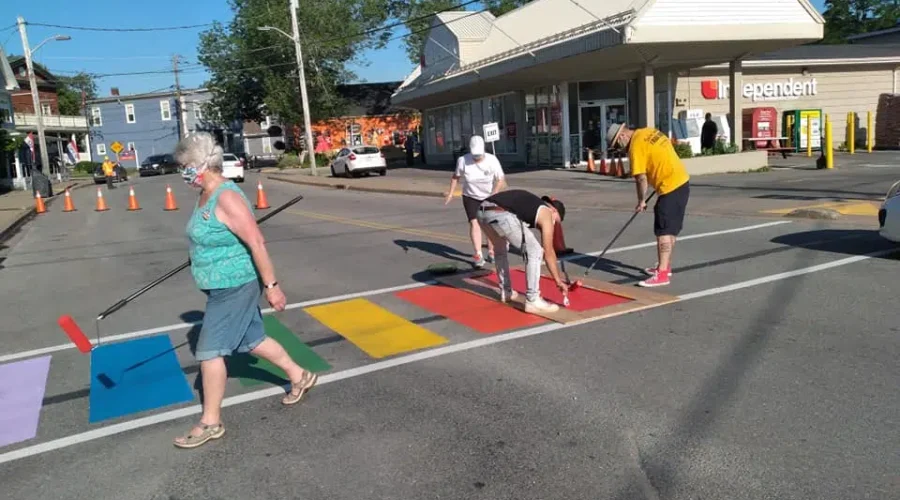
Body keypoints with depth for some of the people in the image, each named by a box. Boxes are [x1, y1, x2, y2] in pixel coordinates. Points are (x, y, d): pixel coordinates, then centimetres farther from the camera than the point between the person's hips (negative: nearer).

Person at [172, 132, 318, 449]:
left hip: (235, 285, -10)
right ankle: (300, 377, 36)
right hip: (224, 285, 10)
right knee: (251, 340, 19)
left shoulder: (227, 198, -23)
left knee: (209, 349, -2)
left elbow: (256, 243, -25)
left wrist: (271, 285, -24)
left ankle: (211, 422, 13)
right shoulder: (205, 195, 7)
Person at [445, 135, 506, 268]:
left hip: (489, 197, 0)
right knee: (474, 223, -14)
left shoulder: (492, 160, -20)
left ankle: (491, 251, 26)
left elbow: (501, 180, -16)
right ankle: (478, 255, -18)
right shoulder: (462, 160, -16)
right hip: (470, 197, 0)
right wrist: (451, 193, -8)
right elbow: (456, 176, 0)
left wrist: (492, 196, -27)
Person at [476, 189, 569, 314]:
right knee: (535, 251, 5)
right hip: (502, 215, -8)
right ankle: (532, 301, 7)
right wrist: (558, 281, 26)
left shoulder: (530, 203, 38)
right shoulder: (546, 214, 17)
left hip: (482, 211, 8)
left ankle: (505, 292, 38)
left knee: (500, 248, 33)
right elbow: (548, 252, 18)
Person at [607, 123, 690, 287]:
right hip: (682, 181, 9)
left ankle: (662, 274, -10)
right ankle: (665, 266, 29)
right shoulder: (648, 132, 10)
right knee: (670, 229, 18)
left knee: (663, 231, -8)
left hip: (671, 187, -9)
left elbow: (641, 178, -16)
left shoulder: (636, 145, -15)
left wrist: (641, 201, -3)